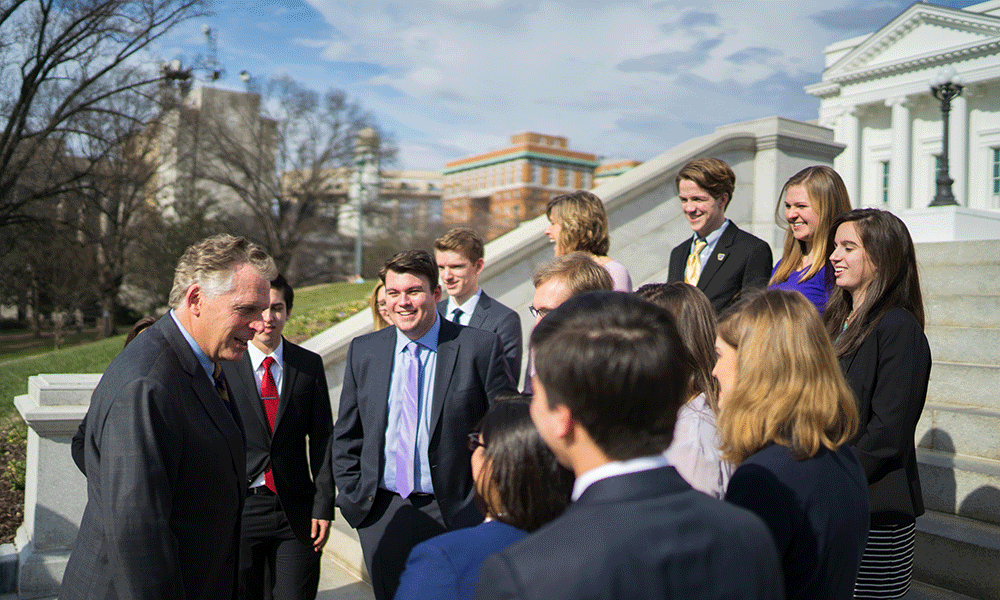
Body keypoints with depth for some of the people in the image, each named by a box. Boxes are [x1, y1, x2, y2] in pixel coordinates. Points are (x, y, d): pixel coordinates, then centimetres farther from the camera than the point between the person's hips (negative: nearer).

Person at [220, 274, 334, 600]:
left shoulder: (310, 365, 4)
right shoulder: (221, 365, -3)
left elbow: (322, 438, 4)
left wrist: (324, 505, -1)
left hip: (296, 511, 1)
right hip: (237, 507, -1)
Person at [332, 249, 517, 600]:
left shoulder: (480, 347, -7)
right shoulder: (363, 351, 4)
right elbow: (346, 435, 11)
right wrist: (352, 497, 4)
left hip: (456, 515, -3)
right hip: (382, 515, 3)